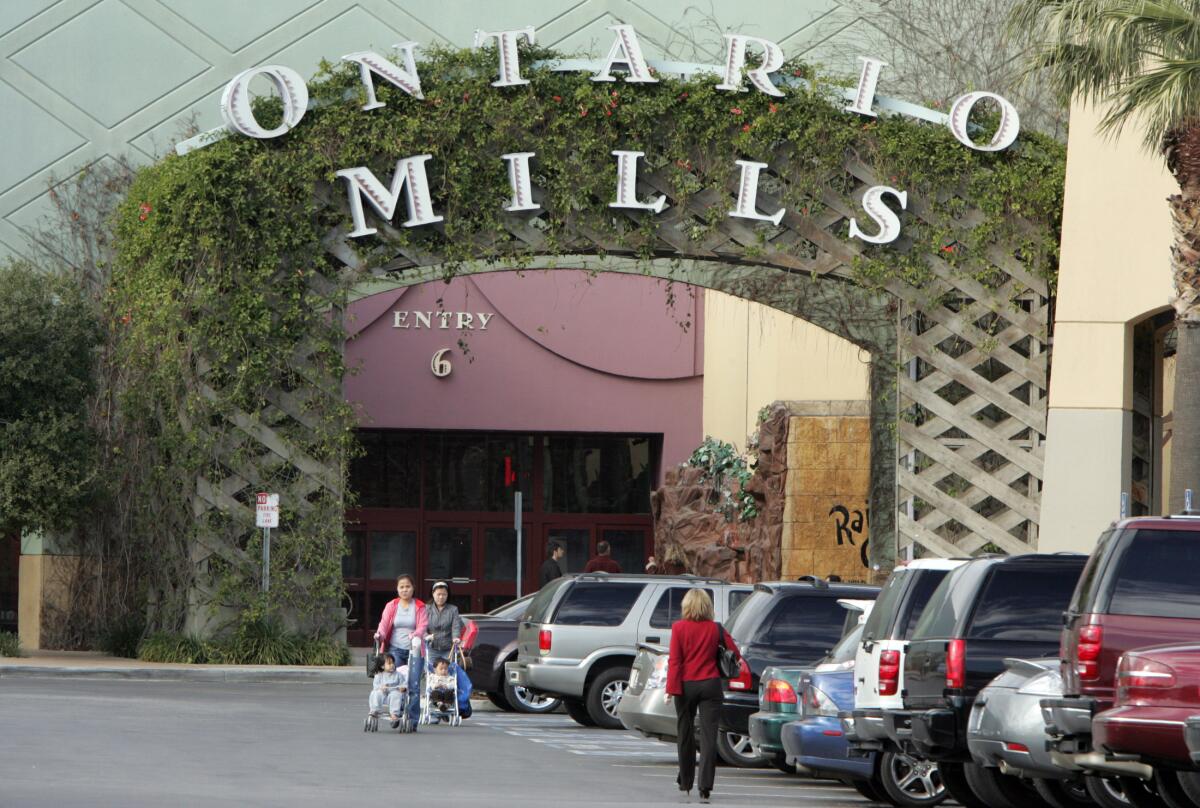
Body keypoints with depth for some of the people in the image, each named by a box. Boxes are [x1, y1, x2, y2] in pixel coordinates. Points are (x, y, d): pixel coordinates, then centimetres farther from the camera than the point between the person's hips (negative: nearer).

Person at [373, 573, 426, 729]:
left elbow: (423, 625, -4)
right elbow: (384, 623, -2)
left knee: (414, 685, -8)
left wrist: (416, 635, -26)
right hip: (395, 649, 1)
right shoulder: (391, 606, 9)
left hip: (413, 650, -1)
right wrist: (380, 634, -23)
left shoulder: (419, 607, 6)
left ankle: (412, 720, -6)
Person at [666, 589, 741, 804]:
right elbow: (735, 654, 0)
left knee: (685, 734, 15)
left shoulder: (679, 628, -5)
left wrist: (672, 687, -9)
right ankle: (705, 786, -14)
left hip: (687, 685, 0)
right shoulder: (715, 629, -1)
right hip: (710, 685, 0)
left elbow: (675, 660, -8)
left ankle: (685, 782, 27)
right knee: (708, 736, -4)